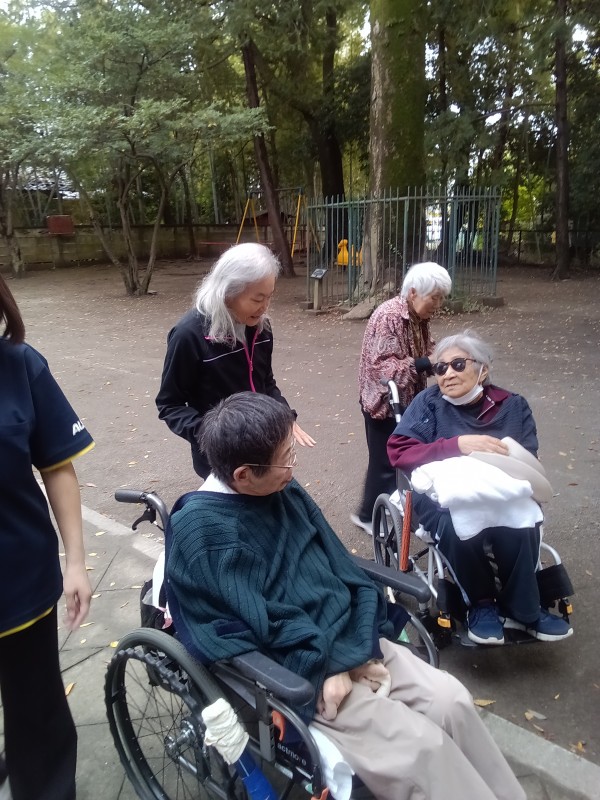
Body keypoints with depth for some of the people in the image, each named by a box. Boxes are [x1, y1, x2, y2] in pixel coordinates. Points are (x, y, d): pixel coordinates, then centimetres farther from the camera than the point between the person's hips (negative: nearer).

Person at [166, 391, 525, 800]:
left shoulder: (286, 492, 3)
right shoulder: (202, 530, -19)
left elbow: (341, 568, 4)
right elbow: (267, 625, -20)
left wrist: (358, 647, -8)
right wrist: (336, 663, -16)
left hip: (346, 643, 7)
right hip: (294, 673, -6)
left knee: (452, 700, -6)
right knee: (421, 746, -15)